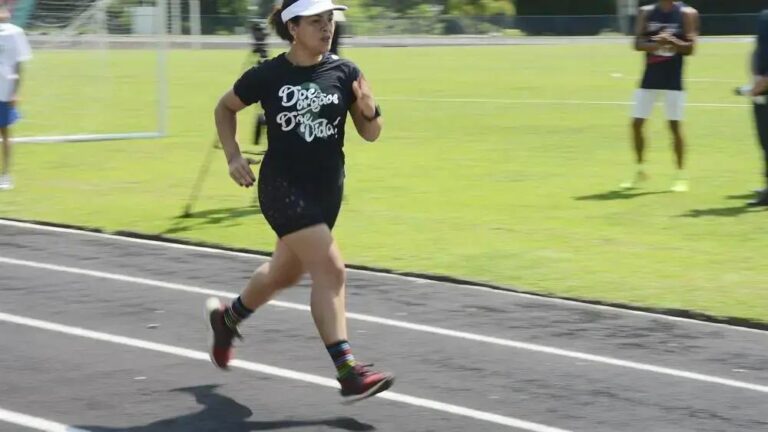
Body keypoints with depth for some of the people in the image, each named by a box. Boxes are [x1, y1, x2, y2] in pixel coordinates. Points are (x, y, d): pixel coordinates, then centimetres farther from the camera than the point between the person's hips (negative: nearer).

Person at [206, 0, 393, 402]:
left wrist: (369, 110, -19)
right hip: (283, 187, -5)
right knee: (330, 268, -20)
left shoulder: (343, 72, -2)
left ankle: (227, 317, 51)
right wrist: (234, 157, -1)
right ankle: (348, 372, -21)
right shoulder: (267, 76, -9)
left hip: (327, 189, 5)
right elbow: (225, 107, 9)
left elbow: (370, 134, 2)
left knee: (284, 273, 22)